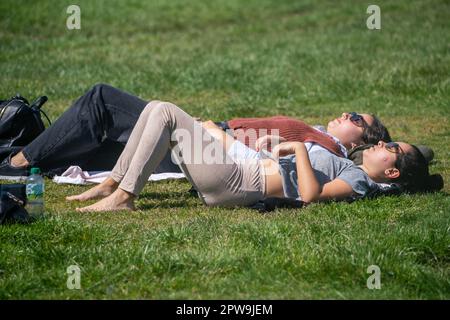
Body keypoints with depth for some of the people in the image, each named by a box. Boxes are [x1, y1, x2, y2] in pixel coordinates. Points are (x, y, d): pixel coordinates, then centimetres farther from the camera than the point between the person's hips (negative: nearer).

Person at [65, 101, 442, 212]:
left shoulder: (359, 181, -10)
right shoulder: (349, 168, 18)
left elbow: (311, 194, -26)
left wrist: (300, 148, -16)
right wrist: (288, 147, 14)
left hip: (239, 184, -10)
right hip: (243, 168, 10)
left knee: (165, 113, -15)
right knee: (159, 110, 7)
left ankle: (124, 195, -13)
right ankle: (114, 183, 7)